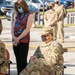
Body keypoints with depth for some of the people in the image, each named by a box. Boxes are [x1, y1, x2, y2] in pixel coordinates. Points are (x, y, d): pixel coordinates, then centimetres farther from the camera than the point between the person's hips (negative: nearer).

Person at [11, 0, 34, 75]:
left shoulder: (29, 15, -5)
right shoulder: (18, 15, 13)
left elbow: (27, 29, -12)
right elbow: (13, 27, 10)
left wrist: (18, 39, -13)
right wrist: (13, 37, -8)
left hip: (24, 41, -6)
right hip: (15, 40, 6)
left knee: (23, 60, -4)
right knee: (18, 60, 9)